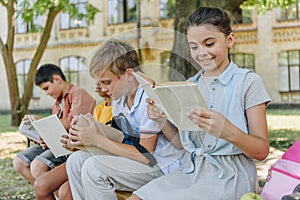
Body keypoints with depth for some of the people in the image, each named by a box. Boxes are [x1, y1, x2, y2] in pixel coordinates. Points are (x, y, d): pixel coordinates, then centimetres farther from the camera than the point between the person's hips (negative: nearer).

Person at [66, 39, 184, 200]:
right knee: (76, 160, -4)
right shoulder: (118, 100, 8)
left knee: (93, 167, -24)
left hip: (161, 167, -9)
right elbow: (120, 143, 8)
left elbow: (145, 155, -20)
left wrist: (98, 140, -18)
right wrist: (87, 140, -8)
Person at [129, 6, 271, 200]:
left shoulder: (248, 82, -4)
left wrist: (227, 131, -28)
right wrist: (163, 121, -4)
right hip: (190, 170, 5)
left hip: (229, 176, -5)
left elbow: (262, 151, -8)